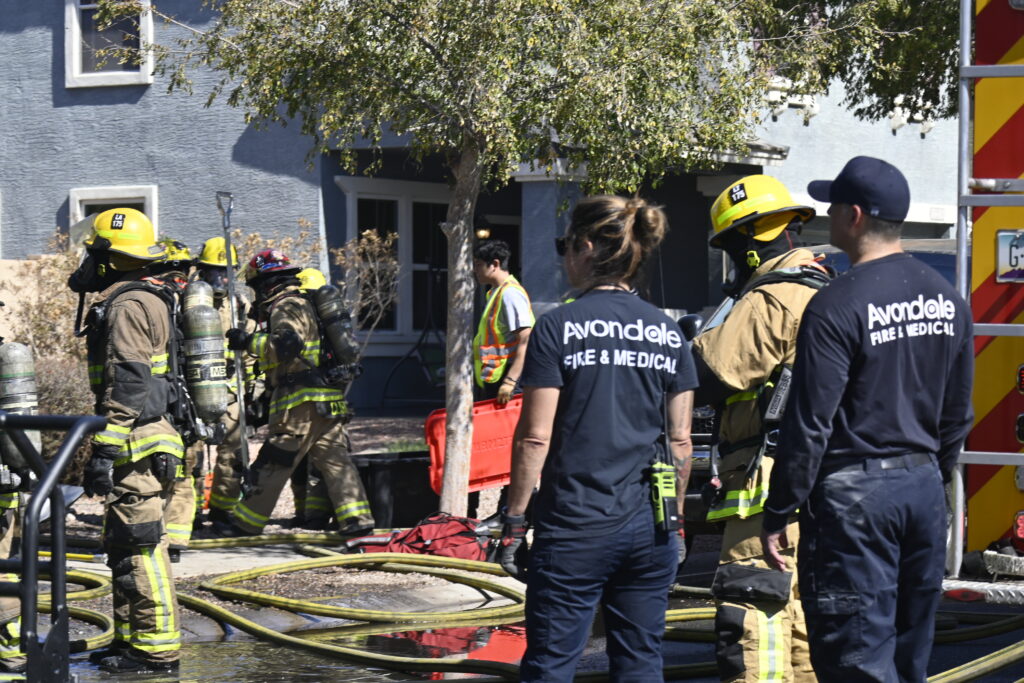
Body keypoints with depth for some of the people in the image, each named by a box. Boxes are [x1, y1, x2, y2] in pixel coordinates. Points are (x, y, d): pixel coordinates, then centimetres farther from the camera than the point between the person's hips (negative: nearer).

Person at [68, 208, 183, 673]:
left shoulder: (125, 307, -14)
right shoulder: (145, 300, 19)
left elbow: (126, 387, -21)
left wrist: (104, 452, -22)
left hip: (136, 446, -11)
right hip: (144, 448, 11)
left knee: (140, 548, -8)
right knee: (125, 547, 16)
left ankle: (157, 650, -5)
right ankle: (131, 639, 23)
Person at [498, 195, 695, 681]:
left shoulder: (558, 329, -8)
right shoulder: (668, 333, 5)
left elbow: (535, 437, -10)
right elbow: (680, 440, 8)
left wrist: (514, 519, -2)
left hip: (575, 528, -4)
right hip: (649, 529, 5)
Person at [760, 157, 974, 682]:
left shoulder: (837, 307, -15)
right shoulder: (947, 300, 8)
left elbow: (809, 425, -15)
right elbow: (956, 415, 14)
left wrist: (777, 515, -8)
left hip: (854, 496, -7)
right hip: (924, 489, 7)